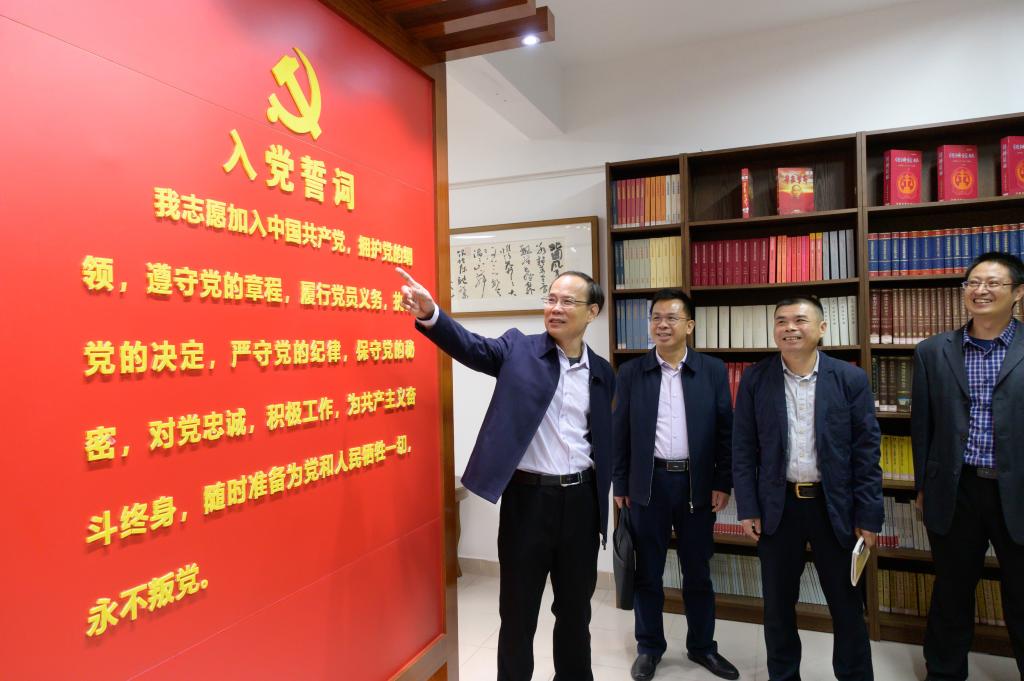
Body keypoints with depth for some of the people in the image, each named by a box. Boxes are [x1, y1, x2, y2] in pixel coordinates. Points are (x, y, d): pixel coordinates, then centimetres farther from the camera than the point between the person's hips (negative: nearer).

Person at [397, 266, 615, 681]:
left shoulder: (602, 372, 5)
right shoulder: (519, 349, -3)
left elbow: (603, 444, 11)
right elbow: (470, 346, -20)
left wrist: (601, 506, 12)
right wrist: (429, 313, -39)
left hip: (580, 501, 3)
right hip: (528, 498, -3)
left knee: (576, 608, 19)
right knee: (518, 611, 12)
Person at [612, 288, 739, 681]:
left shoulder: (713, 370, 1)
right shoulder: (631, 373, 0)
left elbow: (725, 430, 2)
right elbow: (619, 433, 2)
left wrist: (723, 483, -2)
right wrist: (619, 485, 1)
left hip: (697, 484, 1)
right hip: (648, 484, 0)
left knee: (698, 571, 14)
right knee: (647, 571, 10)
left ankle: (702, 645, 33)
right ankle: (649, 646, 28)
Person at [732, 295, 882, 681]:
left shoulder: (851, 379, -3)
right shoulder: (755, 380, -2)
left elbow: (866, 451, -2)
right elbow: (743, 449, 0)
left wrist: (868, 516, -4)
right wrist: (748, 508, -4)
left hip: (834, 506, 0)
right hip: (777, 506, 1)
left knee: (847, 605, 13)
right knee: (777, 604, 14)